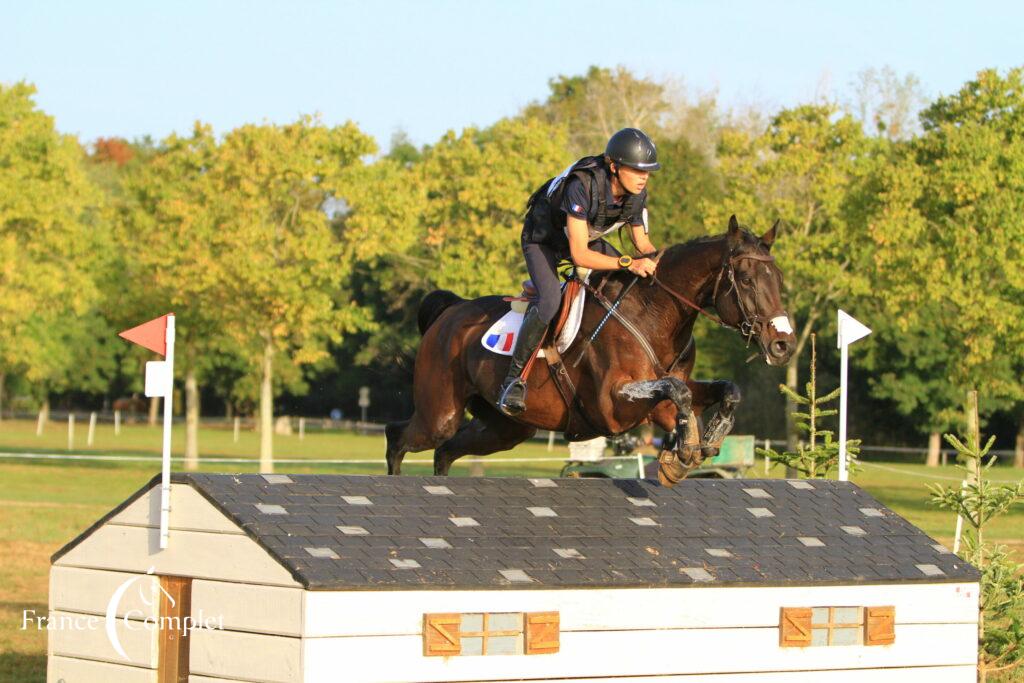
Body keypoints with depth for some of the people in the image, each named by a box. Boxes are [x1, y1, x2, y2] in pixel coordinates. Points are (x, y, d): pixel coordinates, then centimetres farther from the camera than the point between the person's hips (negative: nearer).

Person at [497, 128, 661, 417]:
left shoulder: (637, 193, -18)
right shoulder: (583, 186, -39)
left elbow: (642, 243, -3)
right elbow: (580, 254, -39)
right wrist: (628, 263, -47)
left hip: (589, 237, 7)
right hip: (543, 239, -7)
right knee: (550, 300, -31)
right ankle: (514, 376, -18)